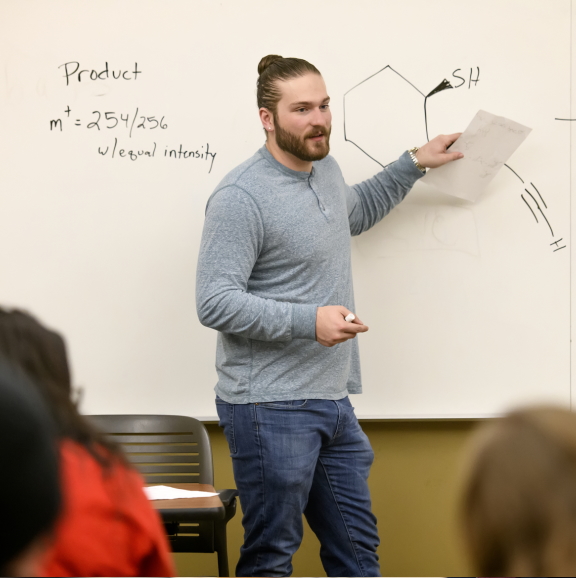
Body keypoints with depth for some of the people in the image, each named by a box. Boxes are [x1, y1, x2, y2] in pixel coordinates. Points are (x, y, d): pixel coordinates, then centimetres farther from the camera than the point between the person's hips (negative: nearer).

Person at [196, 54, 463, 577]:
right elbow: (215, 302, -21)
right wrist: (309, 320, -26)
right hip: (271, 410, -9)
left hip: (334, 401, 9)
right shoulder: (240, 197, -16)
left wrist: (414, 164, 32)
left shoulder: (325, 170, 12)